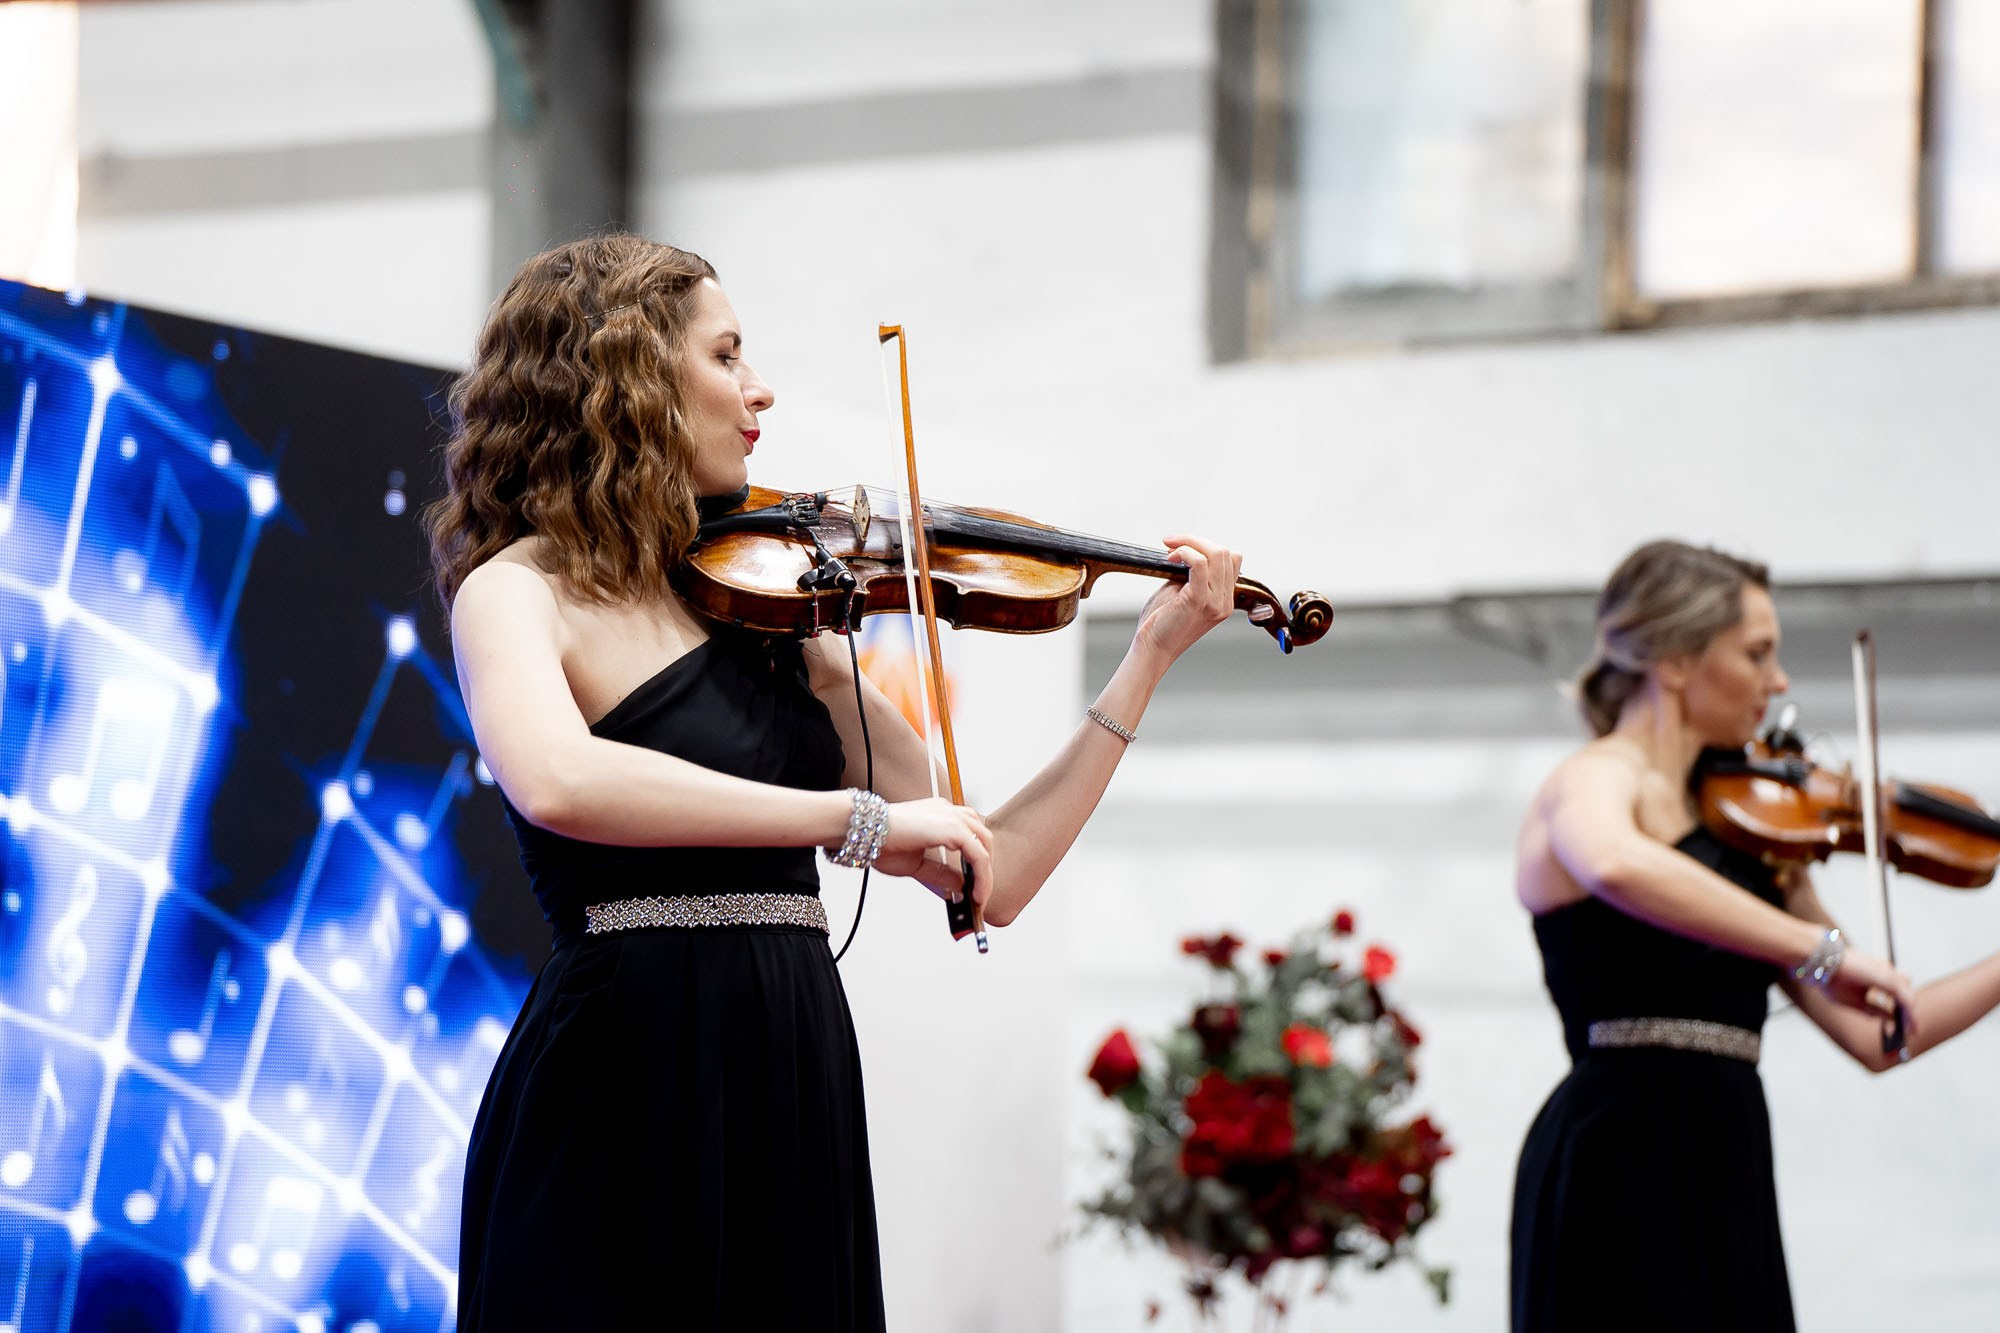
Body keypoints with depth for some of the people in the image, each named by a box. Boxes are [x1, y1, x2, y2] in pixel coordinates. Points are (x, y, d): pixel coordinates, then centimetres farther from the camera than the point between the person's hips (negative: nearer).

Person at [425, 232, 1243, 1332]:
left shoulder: (762, 610, 13)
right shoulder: (519, 591, -4)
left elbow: (990, 882, 10)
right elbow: (556, 782, -29)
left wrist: (1149, 657, 7)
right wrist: (857, 818, -29)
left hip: (798, 1118, 6)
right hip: (625, 1125, -6)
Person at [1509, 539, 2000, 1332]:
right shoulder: (1597, 781, -5)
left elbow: (1873, 1036, 17)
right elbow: (1616, 866, -33)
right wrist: (1820, 950, -32)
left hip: (1725, 1173, 8)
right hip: (1625, 1164, -8)